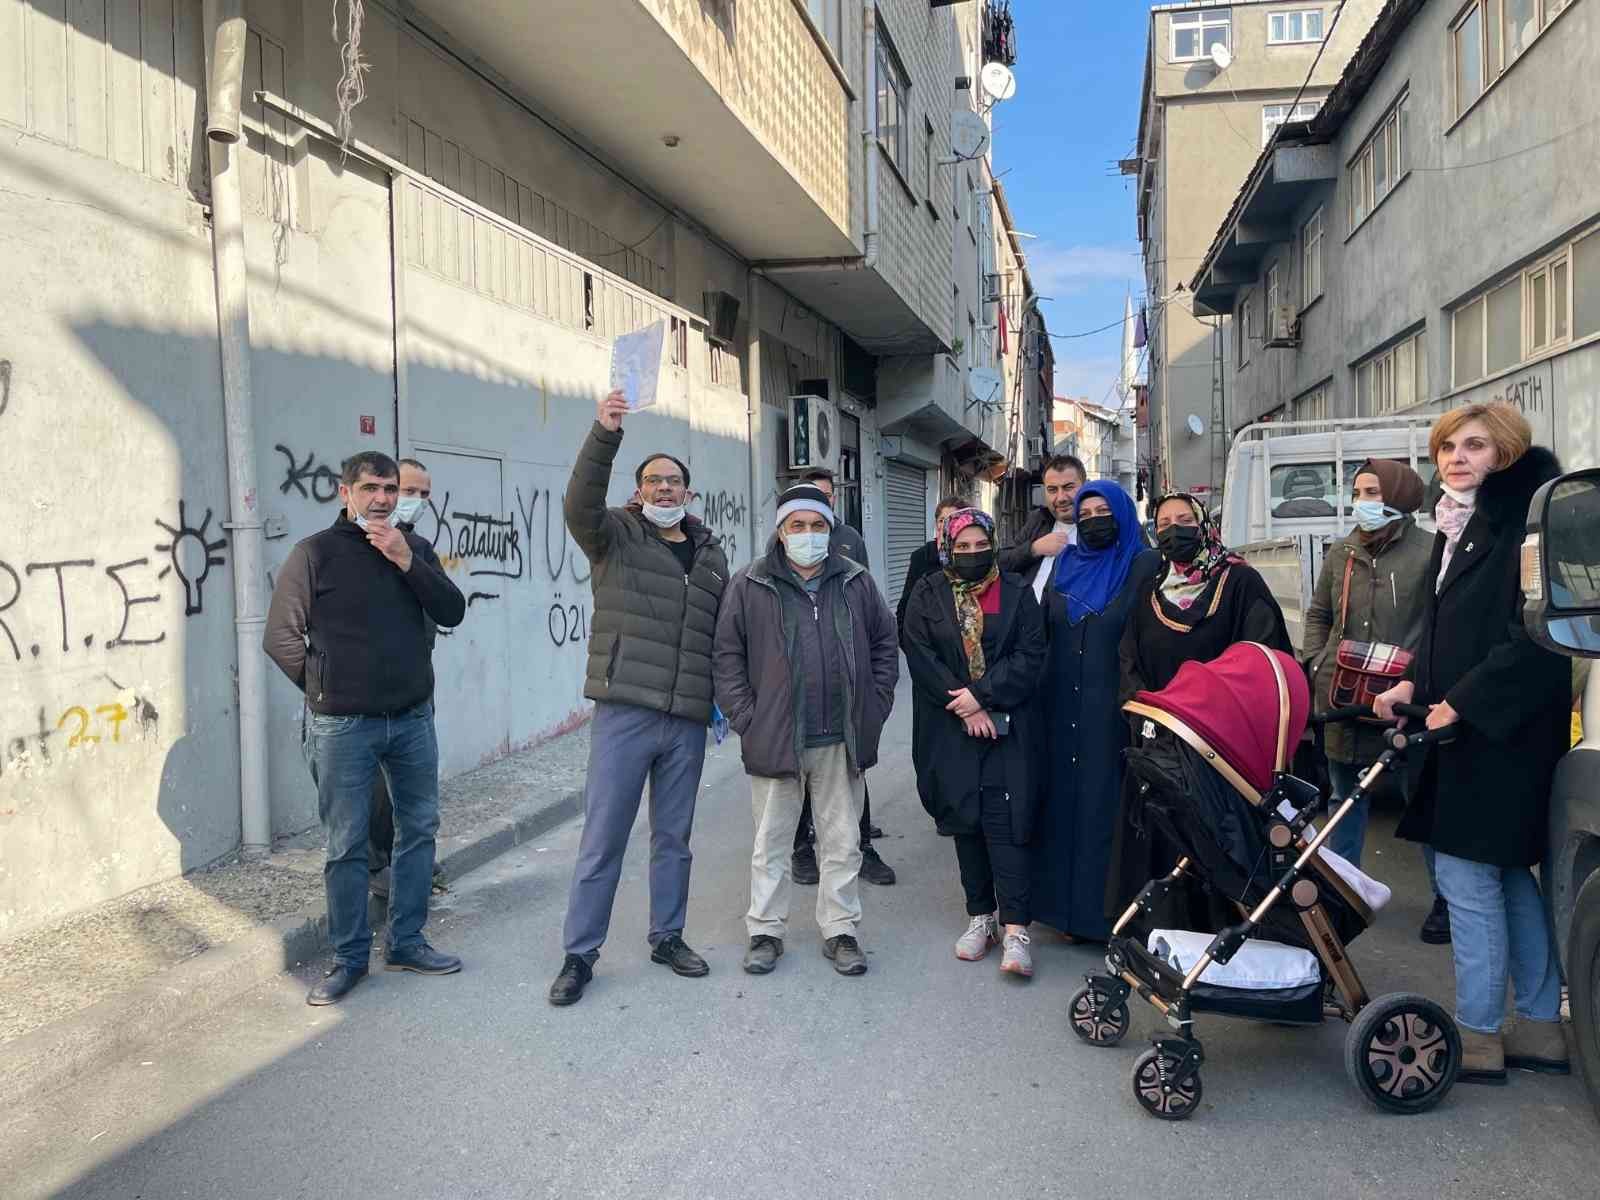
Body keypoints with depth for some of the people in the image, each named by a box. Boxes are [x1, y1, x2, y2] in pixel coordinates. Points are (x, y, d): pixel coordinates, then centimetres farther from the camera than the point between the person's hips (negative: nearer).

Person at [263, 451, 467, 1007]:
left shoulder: (414, 548, 8)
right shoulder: (316, 552, -4)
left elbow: (452, 613, -4)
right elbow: (280, 636, -3)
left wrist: (407, 562, -13)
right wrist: (326, 687, 0)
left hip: (413, 718, 4)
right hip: (343, 726, -4)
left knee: (418, 830, 12)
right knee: (346, 846, 4)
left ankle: (406, 942, 26)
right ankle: (349, 957, 18)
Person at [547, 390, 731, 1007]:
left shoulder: (711, 554, 16)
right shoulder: (617, 536, 1)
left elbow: (724, 633, 21)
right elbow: (581, 504, -20)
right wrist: (604, 434, -34)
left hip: (688, 721, 4)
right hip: (624, 712, -4)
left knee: (674, 836, 15)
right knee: (602, 838, 1)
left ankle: (667, 936, 31)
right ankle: (579, 953, 13)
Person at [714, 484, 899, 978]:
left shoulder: (856, 582, 6)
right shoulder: (750, 585, -2)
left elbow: (884, 646, 12)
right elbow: (728, 655, -1)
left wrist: (874, 709, 4)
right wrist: (746, 719, -7)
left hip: (841, 741, 2)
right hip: (775, 738, -2)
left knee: (843, 843, 12)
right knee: (770, 843, 10)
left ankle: (840, 930, 25)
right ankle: (765, 932, 24)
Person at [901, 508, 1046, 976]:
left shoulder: (1017, 592, 5)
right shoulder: (927, 595, 6)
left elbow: (1029, 655, -4)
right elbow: (921, 657, -4)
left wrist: (983, 695, -15)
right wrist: (966, 707, -11)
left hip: (1006, 728, -2)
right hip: (951, 730, 2)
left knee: (1005, 820, -9)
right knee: (966, 822, 8)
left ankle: (1015, 929, -8)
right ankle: (981, 915, 21)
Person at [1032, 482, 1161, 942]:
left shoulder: (1144, 567, -1)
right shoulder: (1064, 565, 12)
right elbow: (1042, 632, 15)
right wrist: (1040, 697, 9)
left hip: (1112, 710, -4)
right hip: (1063, 711, 4)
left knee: (1108, 805, -1)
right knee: (1065, 802, 7)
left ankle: (1110, 912, 9)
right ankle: (1071, 905, 17)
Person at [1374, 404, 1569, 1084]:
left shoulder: (1526, 519, -12)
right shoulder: (1457, 525, 15)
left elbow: (1535, 635, -19)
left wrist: (1461, 703, -18)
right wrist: (1414, 682, 5)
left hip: (1502, 730, -9)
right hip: (1461, 725, 9)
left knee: (1467, 874, -4)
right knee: (1510, 876, 14)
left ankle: (1478, 1036, 8)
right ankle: (1540, 1028, 25)